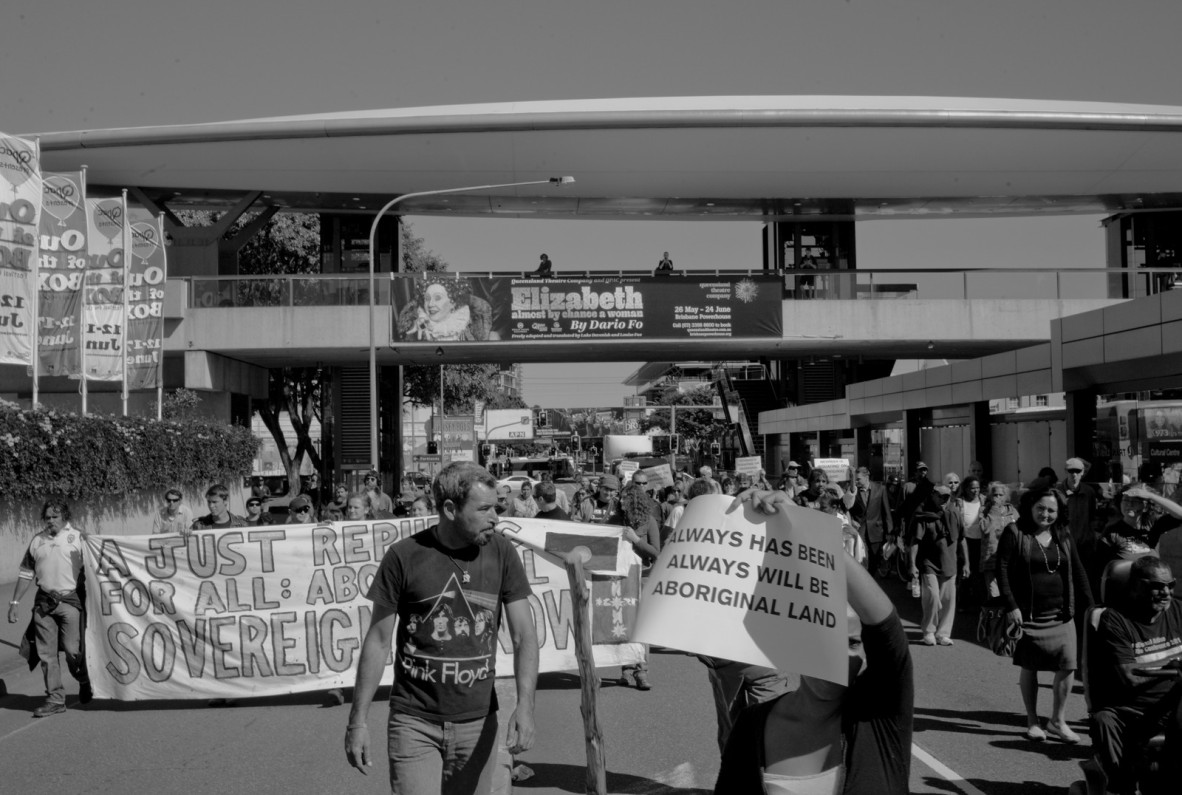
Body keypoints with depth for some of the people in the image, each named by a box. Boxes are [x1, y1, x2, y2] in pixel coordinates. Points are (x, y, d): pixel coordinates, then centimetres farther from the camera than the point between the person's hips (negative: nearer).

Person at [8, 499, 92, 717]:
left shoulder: (78, 537, 0)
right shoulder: (37, 541, 12)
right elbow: (26, 574, 17)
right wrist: (15, 602, 13)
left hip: (71, 600, -4)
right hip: (44, 602, 4)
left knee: (73, 650, -6)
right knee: (47, 653, 3)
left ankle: (85, 683, 23)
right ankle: (55, 699, 12)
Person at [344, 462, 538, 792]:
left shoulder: (501, 553, -2)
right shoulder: (404, 556, -8)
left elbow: (524, 636, -4)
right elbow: (378, 641, -1)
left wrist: (525, 705, -19)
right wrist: (358, 721, -2)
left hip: (478, 722, 3)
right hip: (415, 721, -2)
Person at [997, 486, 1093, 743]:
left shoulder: (1063, 536, 8)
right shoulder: (1015, 534, -5)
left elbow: (1077, 572, 11)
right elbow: (1002, 571, -8)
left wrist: (1089, 606, 6)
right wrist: (1011, 606, -14)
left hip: (1060, 615, 4)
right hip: (1028, 615, -3)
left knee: (1067, 666, -2)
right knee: (1029, 668, 6)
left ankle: (1058, 721, 15)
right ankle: (1032, 722, 20)